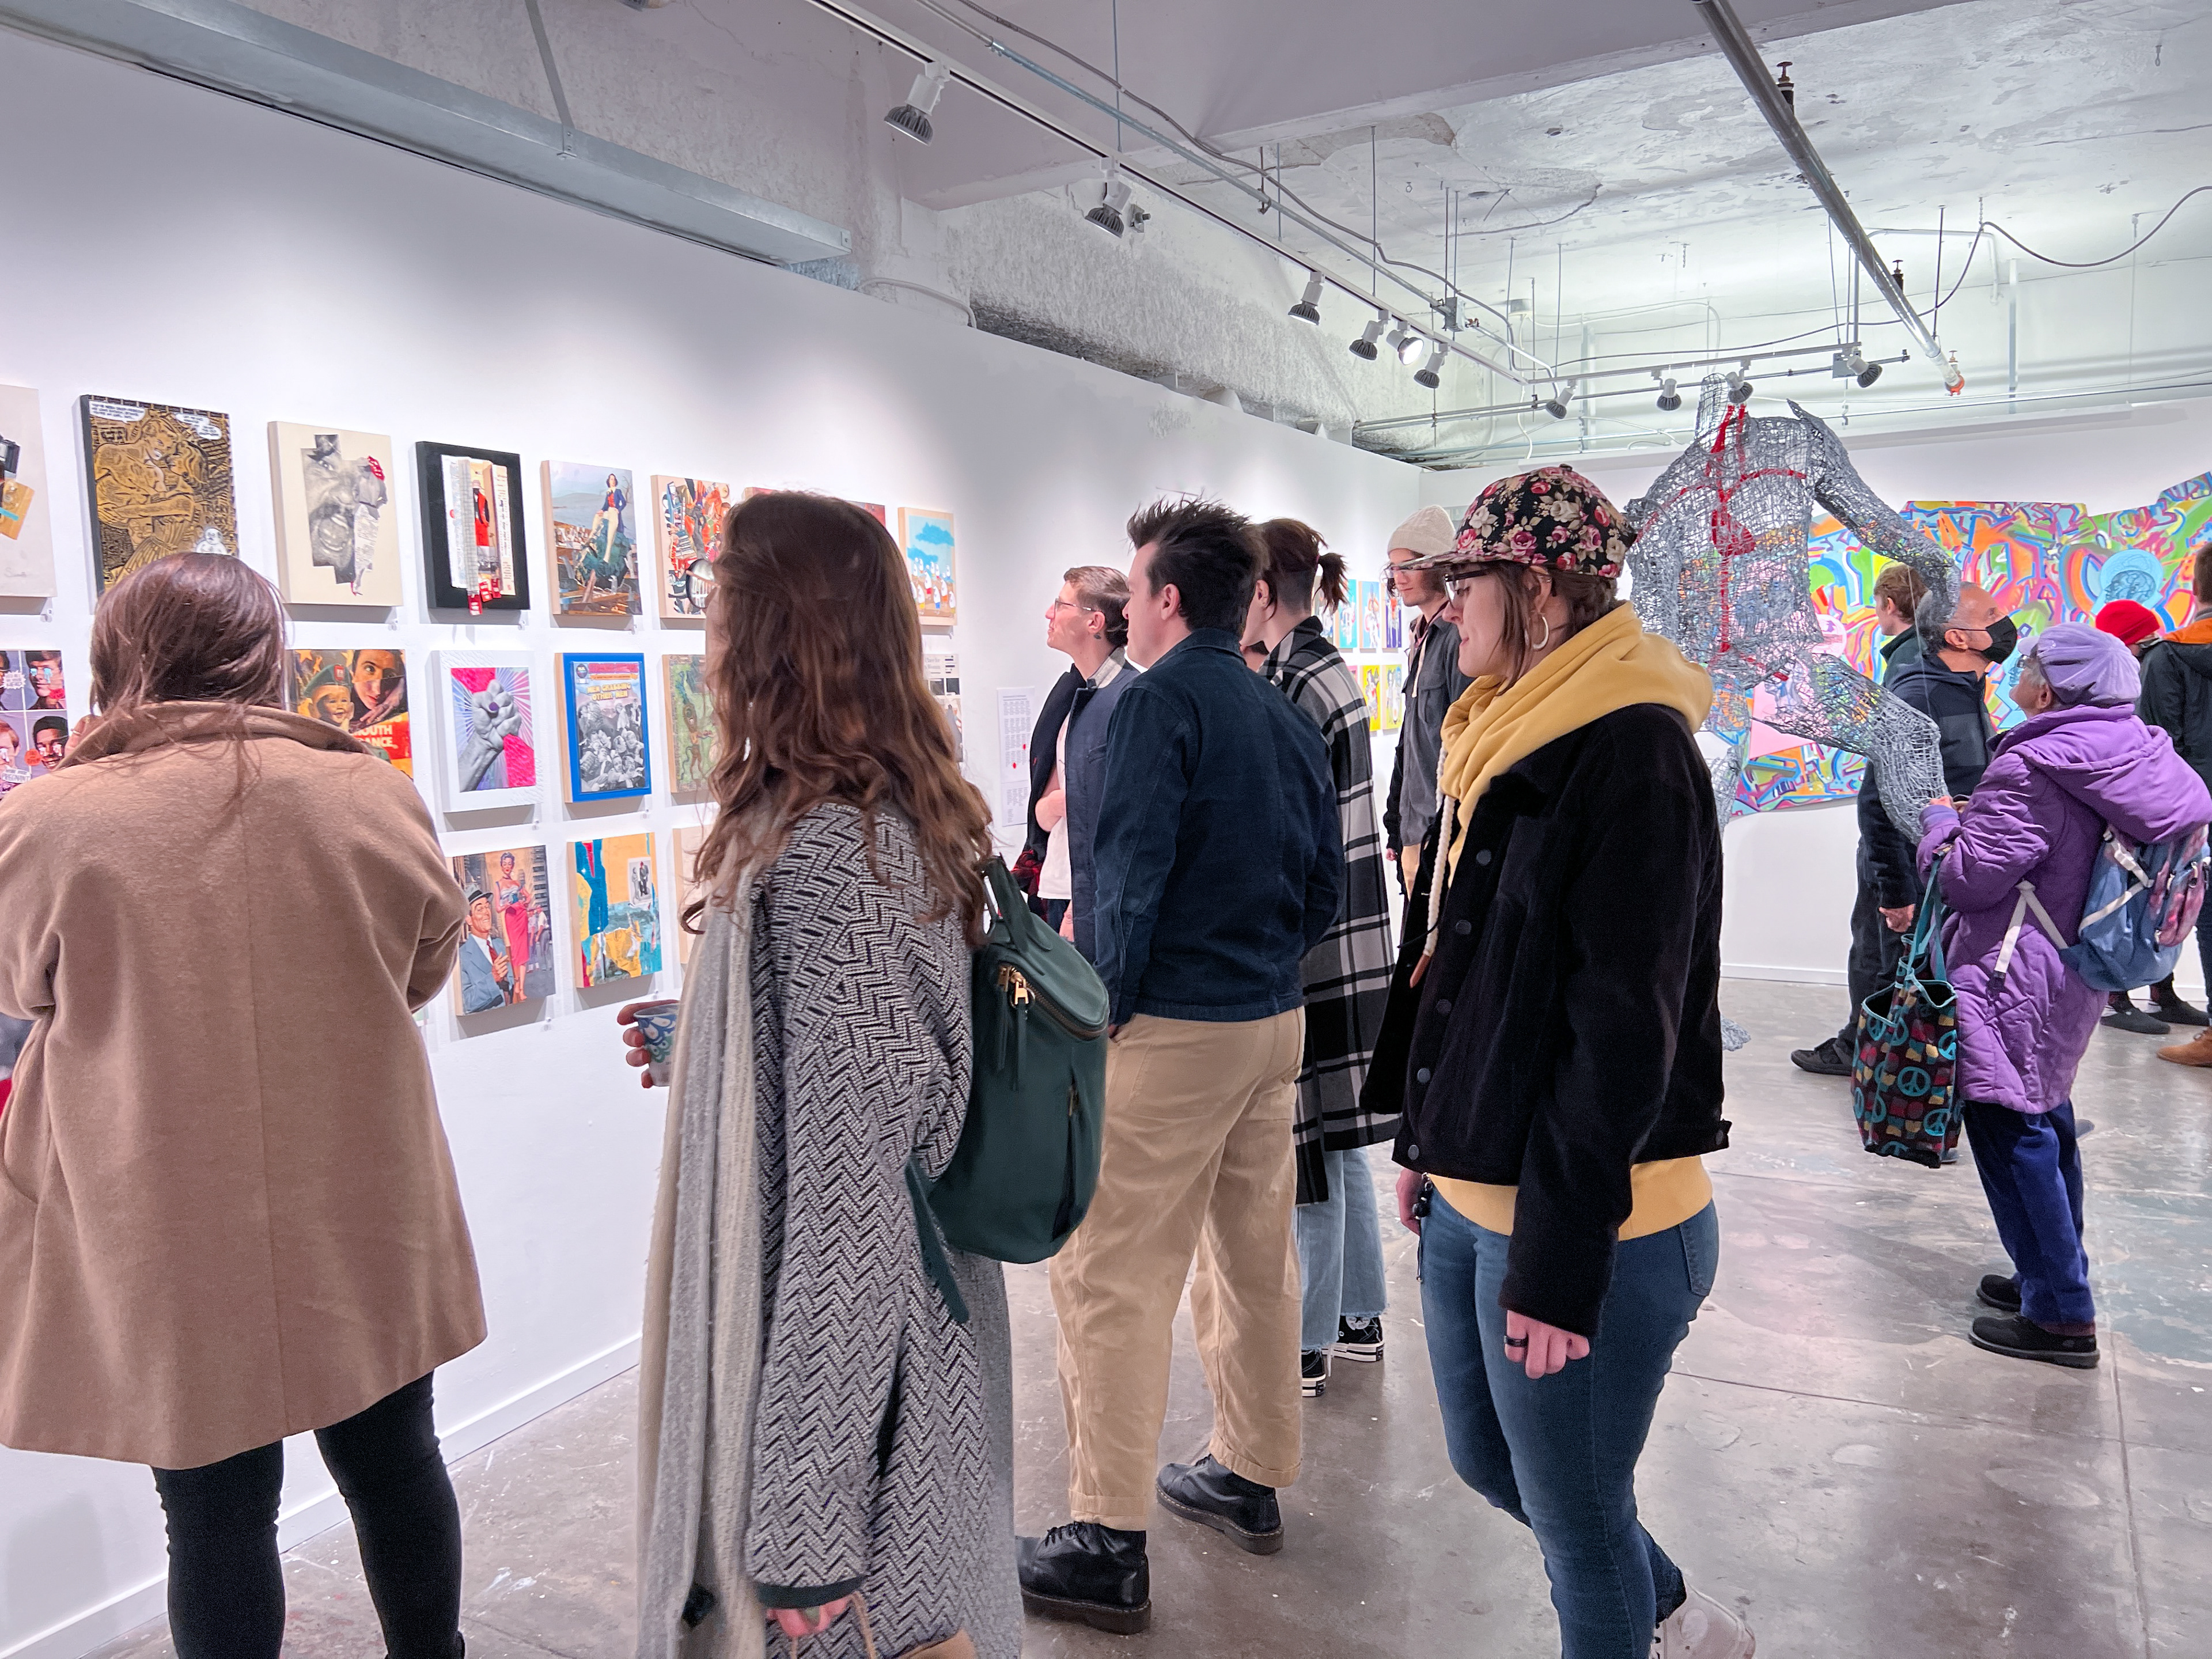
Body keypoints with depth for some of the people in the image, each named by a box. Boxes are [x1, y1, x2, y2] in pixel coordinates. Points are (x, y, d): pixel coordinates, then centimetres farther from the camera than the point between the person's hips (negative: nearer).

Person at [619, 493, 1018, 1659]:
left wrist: (804, 1531, -21)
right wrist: (700, 1048, 7)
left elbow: (847, 1186, -26)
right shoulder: (912, 820, 3)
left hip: (834, 1373, -9)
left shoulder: (822, 852, -25)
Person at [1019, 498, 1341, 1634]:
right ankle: (1249, 1479, 34)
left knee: (1109, 1279, 0)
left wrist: (1088, 1025, -11)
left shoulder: (1158, 700, -12)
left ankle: (1108, 1546, 8)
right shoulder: (1290, 719, 10)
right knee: (1254, 1256, 18)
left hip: (1171, 1029, -8)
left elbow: (1127, 881, -19)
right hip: (1276, 1025, 9)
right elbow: (1325, 888, 12)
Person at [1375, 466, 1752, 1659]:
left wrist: (1561, 1263, -19)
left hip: (1584, 1221, -9)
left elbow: (1625, 1029, -21)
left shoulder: (1634, 753, -17)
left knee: (1575, 1516, 8)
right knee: (1485, 1459, 23)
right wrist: (1429, 1141, 17)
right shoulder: (1503, 736, 10)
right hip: (1471, 1198, 9)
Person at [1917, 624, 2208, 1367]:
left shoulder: (2032, 769, -24)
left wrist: (1940, 823, -1)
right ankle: (2056, 1278, 34)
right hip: (2069, 977, 9)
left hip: (2012, 984, -9)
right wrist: (1975, 818, 16)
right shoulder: (2134, 755, 3)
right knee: (2046, 1124, 21)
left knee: (2012, 1135, -1)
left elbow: (1969, 880, -21)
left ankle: (2060, 1317, 7)